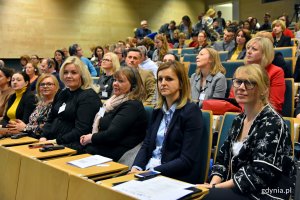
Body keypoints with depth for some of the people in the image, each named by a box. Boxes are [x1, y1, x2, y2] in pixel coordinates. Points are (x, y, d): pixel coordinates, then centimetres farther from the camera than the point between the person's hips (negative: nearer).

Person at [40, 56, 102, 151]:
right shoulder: (63, 94, 18)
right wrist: (43, 136, 3)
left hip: (74, 146, -7)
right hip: (51, 142, 8)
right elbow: (50, 119, 20)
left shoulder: (89, 97, -8)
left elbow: (81, 130, -16)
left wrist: (57, 141, -19)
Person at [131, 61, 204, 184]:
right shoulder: (158, 110, 12)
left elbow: (187, 160, -14)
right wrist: (136, 167, -8)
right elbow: (146, 145, 11)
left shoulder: (191, 112, -9)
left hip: (177, 177, -6)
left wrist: (152, 172, -20)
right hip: (149, 170, 6)